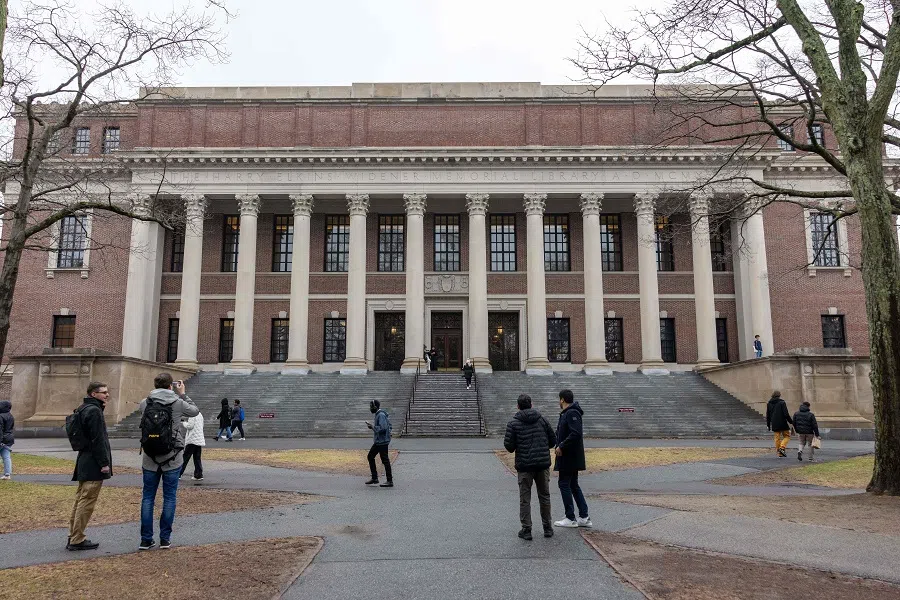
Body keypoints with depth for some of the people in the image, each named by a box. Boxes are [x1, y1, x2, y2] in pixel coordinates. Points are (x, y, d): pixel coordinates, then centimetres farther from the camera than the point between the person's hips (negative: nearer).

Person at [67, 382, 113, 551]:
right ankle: (77, 540, 1)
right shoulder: (94, 411, -16)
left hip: (84, 462, 11)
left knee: (80, 500, 16)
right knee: (87, 501, -4)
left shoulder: (83, 409, 16)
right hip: (93, 465, -11)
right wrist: (104, 463, -17)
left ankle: (73, 537, 23)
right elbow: (97, 440, -19)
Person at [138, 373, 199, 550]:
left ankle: (146, 539, 13)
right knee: (169, 498, 7)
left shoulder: (144, 403, -3)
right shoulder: (178, 403, -8)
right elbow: (195, 411, 10)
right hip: (172, 459, -2)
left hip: (150, 460, 2)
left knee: (148, 497, 11)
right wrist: (183, 394, 16)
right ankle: (165, 539, 11)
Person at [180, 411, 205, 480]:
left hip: (192, 440, -8)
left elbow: (190, 426, -15)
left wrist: (184, 423, 3)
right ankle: (199, 475, 6)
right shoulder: (200, 414, 15)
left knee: (185, 457, 0)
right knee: (197, 458, 9)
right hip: (200, 440, 8)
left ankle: (179, 474, 5)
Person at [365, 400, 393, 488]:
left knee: (385, 460, -5)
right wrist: (372, 426, 11)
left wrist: (372, 426, -16)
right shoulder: (378, 414, 14)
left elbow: (382, 428, -27)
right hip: (378, 441, 11)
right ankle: (374, 478, 21)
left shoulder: (381, 415, -18)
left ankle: (390, 481, 0)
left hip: (382, 441, -11)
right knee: (370, 456, 15)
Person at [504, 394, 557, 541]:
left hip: (524, 465, -3)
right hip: (543, 464, 3)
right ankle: (548, 528, 21)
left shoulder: (513, 423, -6)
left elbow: (509, 446, -10)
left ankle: (526, 530, 7)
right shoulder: (542, 419, 4)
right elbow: (553, 441, 5)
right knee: (544, 496, 15)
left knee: (524, 499, 6)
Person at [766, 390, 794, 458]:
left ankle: (779, 453, 9)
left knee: (777, 438, 9)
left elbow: (767, 415, 11)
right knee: (787, 436, 10)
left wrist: (768, 425, 17)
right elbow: (786, 414, -13)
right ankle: (782, 447, -12)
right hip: (782, 423, -5)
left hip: (774, 425, 5)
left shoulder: (769, 403, 8)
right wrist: (791, 422, -2)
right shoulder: (782, 402, -8)